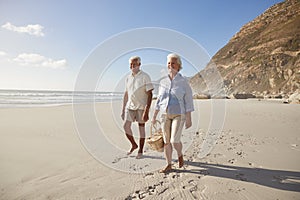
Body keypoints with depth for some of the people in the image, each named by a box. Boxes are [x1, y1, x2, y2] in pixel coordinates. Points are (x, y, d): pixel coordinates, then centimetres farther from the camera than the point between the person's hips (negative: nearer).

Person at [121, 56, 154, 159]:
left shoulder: (145, 77, -9)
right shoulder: (128, 78, 9)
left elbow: (149, 94, -13)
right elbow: (126, 94, 13)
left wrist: (147, 111, -21)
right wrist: (123, 109, 11)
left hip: (141, 106, -5)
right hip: (130, 106, 5)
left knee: (141, 128, 4)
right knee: (126, 126, -1)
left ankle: (140, 150, 19)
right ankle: (133, 145, 24)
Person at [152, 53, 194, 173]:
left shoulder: (183, 82, -6)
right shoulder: (163, 82, 5)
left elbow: (188, 101, -7)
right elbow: (159, 100, 10)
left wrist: (189, 118, -11)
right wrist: (154, 115, 9)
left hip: (179, 115, -4)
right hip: (165, 115, 4)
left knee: (174, 141, -10)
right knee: (166, 141, 6)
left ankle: (180, 155, 24)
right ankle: (168, 165, 20)